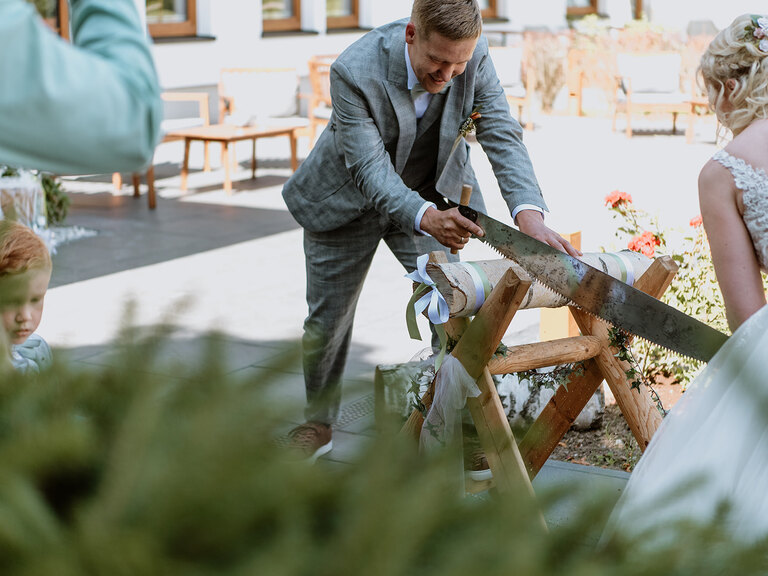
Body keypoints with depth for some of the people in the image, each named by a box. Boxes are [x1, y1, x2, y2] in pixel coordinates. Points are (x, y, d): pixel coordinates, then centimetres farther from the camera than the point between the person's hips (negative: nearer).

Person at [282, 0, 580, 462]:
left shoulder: (474, 54, -25)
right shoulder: (355, 72, -36)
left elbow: (502, 135, -29)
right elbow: (371, 169, -36)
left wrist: (529, 214, -46)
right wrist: (426, 218, -54)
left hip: (432, 194, 2)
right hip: (350, 197, -2)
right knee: (327, 320, 10)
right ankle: (319, 424, 34)